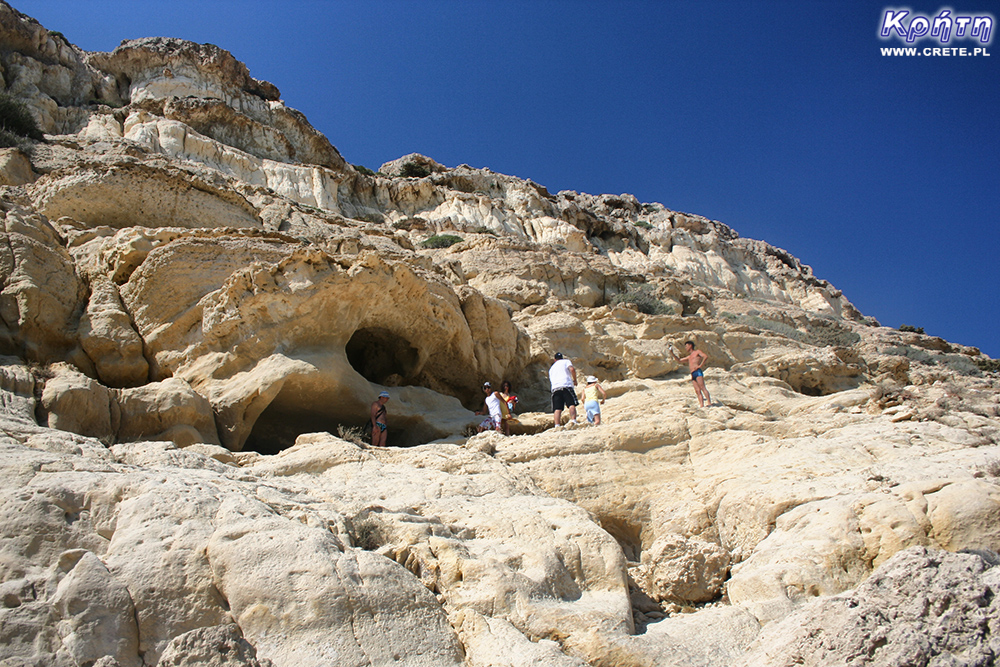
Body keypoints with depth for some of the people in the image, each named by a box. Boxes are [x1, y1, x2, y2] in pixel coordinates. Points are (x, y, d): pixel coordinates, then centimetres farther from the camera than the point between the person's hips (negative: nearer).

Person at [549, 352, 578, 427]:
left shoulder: (551, 368, 33)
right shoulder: (566, 361, 19)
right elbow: (572, 369, -1)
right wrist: (575, 380, 11)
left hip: (555, 388, 3)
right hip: (566, 385, -3)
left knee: (557, 409, -6)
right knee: (572, 405, -8)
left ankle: (557, 425, -22)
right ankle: (573, 420, -29)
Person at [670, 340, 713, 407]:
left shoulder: (697, 352, 10)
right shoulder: (689, 357, 31)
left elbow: (706, 356, -5)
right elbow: (679, 360, 35)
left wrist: (700, 365, -10)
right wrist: (672, 353, 25)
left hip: (698, 372, -7)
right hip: (693, 375, 7)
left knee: (702, 387, -18)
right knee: (697, 390, -5)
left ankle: (709, 402, -26)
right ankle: (701, 405, -14)